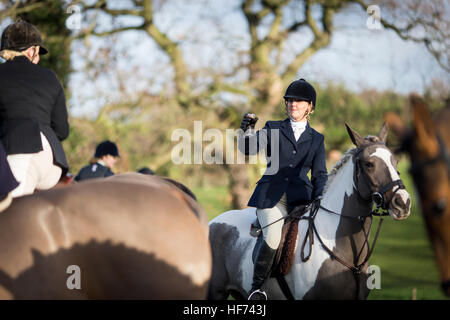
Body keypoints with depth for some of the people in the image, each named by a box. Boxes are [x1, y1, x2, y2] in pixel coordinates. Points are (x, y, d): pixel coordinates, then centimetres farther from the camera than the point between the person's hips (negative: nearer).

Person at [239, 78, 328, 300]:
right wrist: (247, 131, -22)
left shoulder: (316, 139, 18)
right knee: (273, 238, -25)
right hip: (271, 196, -2)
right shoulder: (274, 129, 14)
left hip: (301, 198, 2)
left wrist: (318, 198, -1)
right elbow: (249, 149, -2)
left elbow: (320, 174, 17)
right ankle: (256, 288, -12)